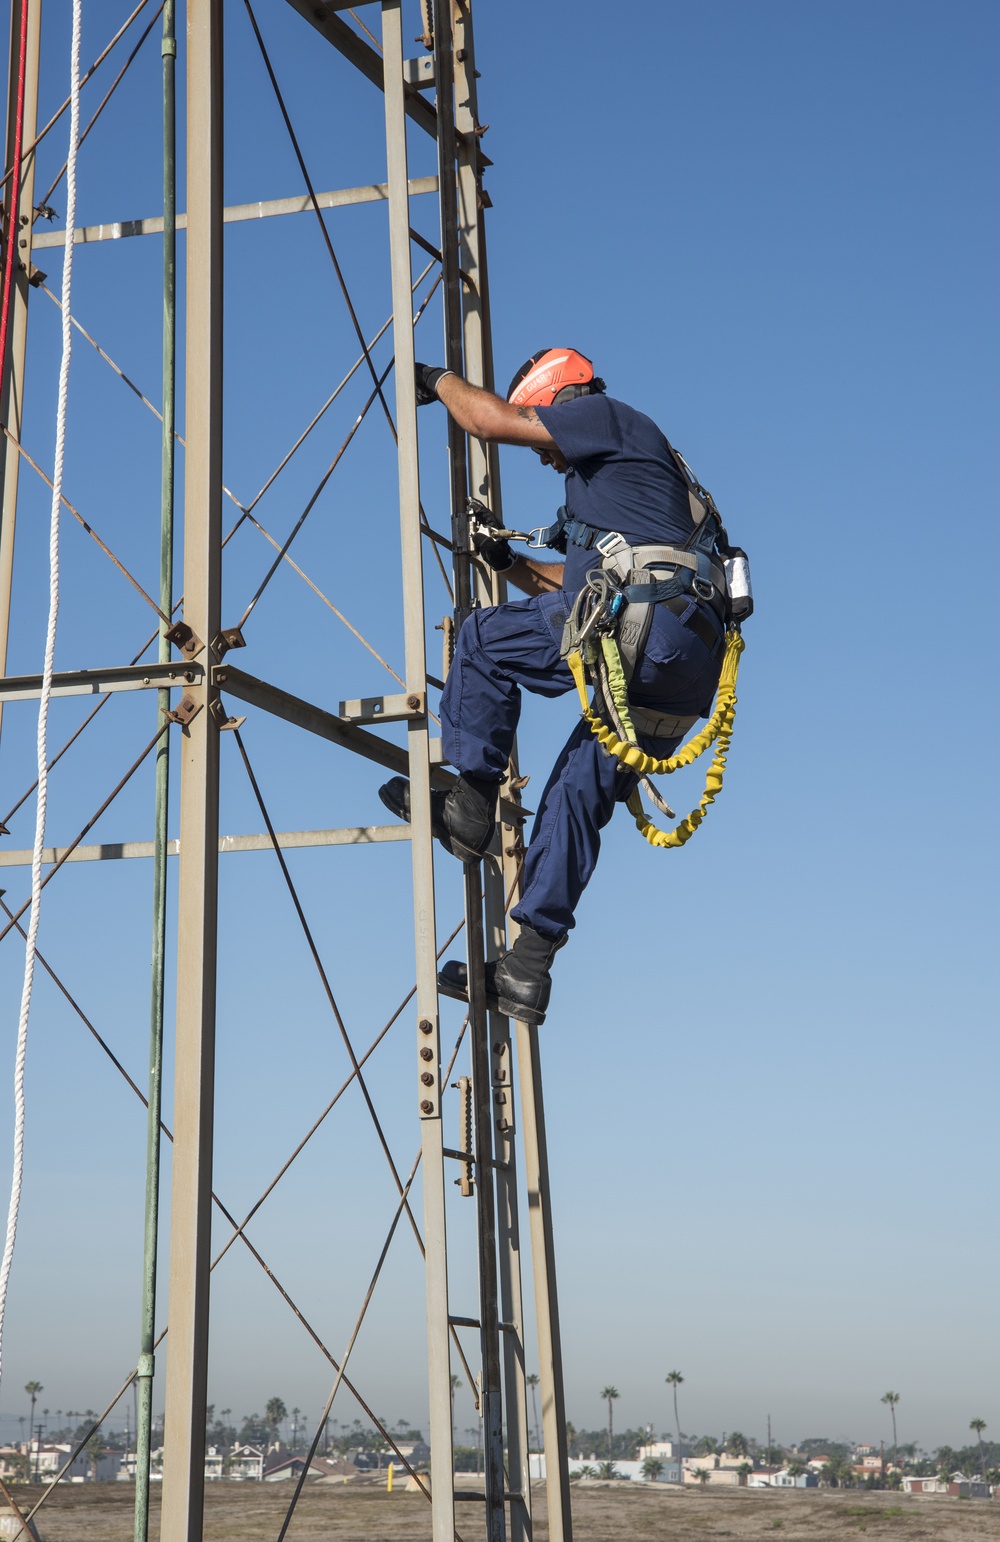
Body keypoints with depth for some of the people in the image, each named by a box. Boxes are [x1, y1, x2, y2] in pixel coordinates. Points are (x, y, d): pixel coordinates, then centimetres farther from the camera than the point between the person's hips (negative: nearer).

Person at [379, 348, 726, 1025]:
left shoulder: (610, 417, 7)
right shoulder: (621, 469, 35)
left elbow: (491, 419, -1)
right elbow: (582, 585, 40)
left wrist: (440, 379, 17)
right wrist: (510, 563, 35)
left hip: (650, 627, -10)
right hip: (688, 669, 10)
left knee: (484, 637, 1)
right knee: (579, 794, 9)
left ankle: (469, 801, 1)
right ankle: (528, 968, 8)